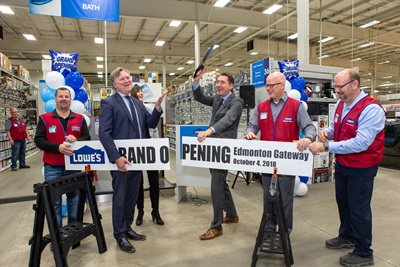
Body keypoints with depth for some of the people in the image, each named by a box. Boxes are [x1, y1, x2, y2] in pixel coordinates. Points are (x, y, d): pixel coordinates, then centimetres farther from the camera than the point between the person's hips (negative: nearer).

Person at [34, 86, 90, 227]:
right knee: (54, 202, 4)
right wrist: (58, 147, -17)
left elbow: (87, 138, 4)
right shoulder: (45, 118, 3)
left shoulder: (80, 119, 7)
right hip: (52, 167, -1)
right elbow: (38, 140, -3)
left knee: (74, 200, 10)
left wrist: (76, 140, -18)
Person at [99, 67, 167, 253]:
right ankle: (120, 235, 23)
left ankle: (127, 228, 34)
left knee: (132, 196, 16)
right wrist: (116, 157, -22)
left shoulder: (138, 103, 14)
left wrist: (158, 105, -7)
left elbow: (151, 124, 7)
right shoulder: (108, 103, -8)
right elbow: (104, 134, -15)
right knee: (120, 197, 7)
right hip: (120, 159, -6)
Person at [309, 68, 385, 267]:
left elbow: (361, 143, -32)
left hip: (361, 168, -8)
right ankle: (347, 237, 45)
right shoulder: (340, 105, 3)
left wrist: (326, 146, -35)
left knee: (358, 208, 5)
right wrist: (326, 131, -10)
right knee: (343, 203, 21)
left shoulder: (371, 109, -23)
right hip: (342, 164, 8)